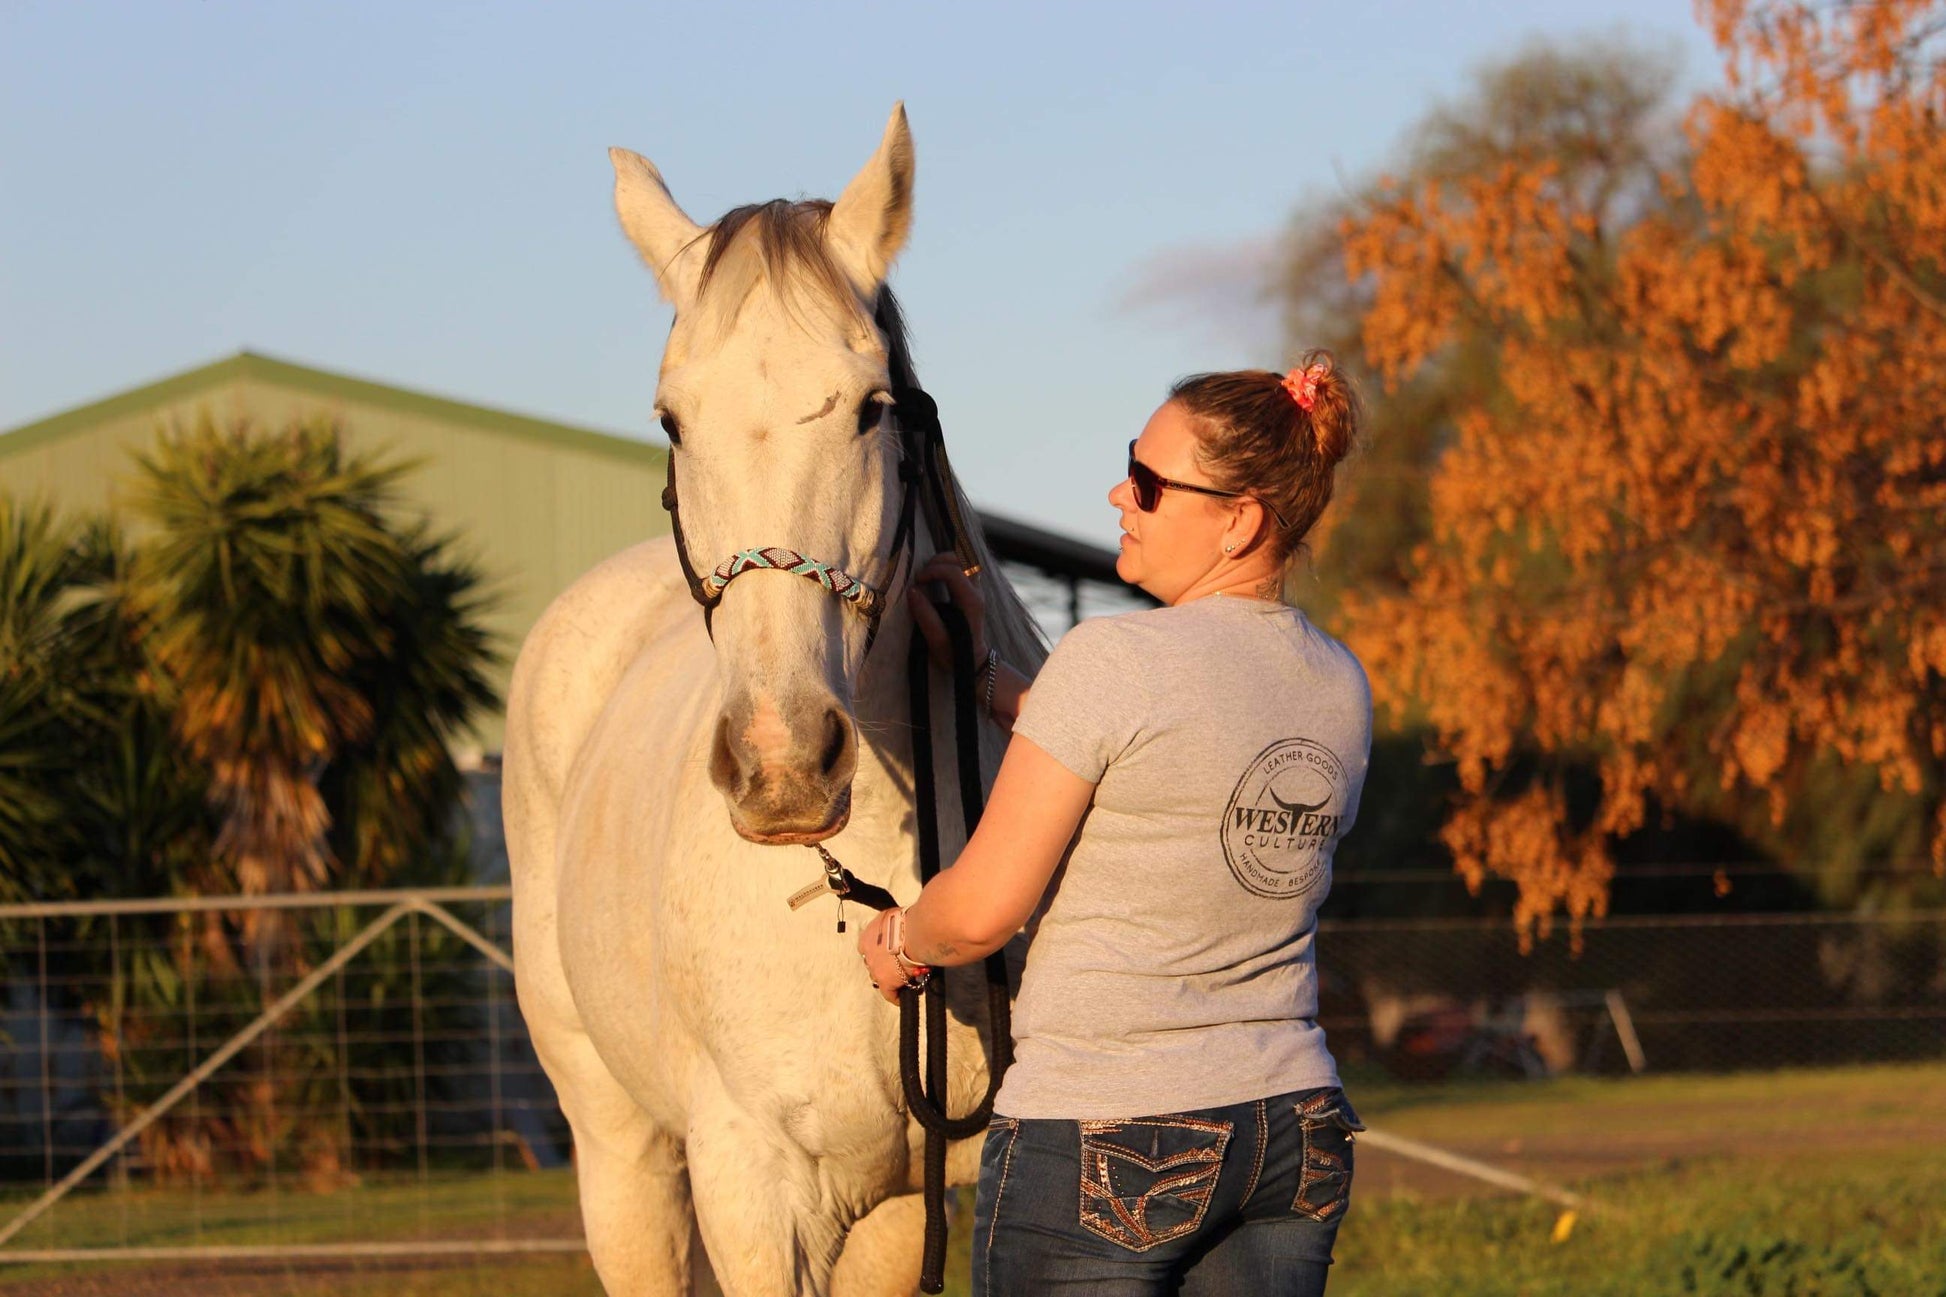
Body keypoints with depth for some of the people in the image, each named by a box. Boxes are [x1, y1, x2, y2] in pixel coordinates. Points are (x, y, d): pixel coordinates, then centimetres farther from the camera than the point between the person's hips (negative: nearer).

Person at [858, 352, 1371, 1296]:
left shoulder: (1112, 660, -15)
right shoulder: (1340, 687, 6)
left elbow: (982, 911, -13)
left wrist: (901, 940, 9)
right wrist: (981, 672, 23)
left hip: (1102, 1150, -7)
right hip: (1297, 1136, 7)